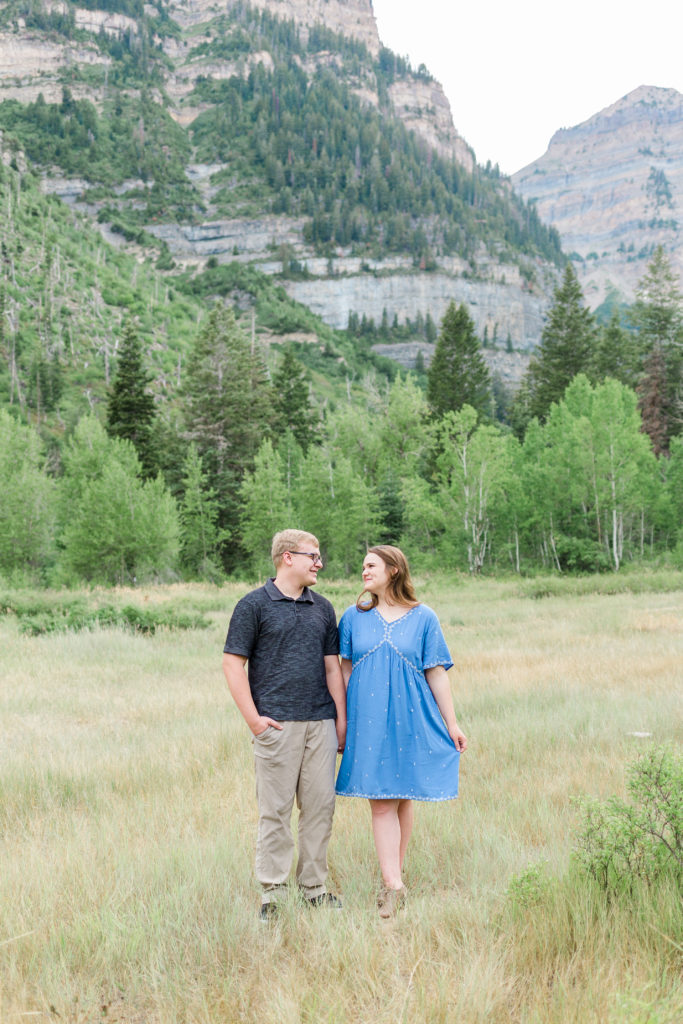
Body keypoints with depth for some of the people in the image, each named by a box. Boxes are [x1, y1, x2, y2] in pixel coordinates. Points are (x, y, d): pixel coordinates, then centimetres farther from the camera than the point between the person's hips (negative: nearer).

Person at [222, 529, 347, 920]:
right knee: (275, 808, -1)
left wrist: (341, 720, 11)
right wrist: (253, 718, -10)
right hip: (278, 723, -5)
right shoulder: (254, 605, -1)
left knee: (321, 804, 6)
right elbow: (233, 664, -3)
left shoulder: (322, 608, 15)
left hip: (320, 723, 5)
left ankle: (315, 886, 18)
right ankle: (272, 892, 8)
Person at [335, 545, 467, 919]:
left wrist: (452, 724, 2)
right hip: (369, 722, 0)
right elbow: (346, 669, 10)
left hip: (410, 721, 0)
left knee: (403, 798, 6)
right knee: (381, 801, -6)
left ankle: (392, 878, 17)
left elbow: (436, 673, 3)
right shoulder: (354, 617, 6)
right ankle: (393, 884, -8)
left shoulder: (423, 618, 2)